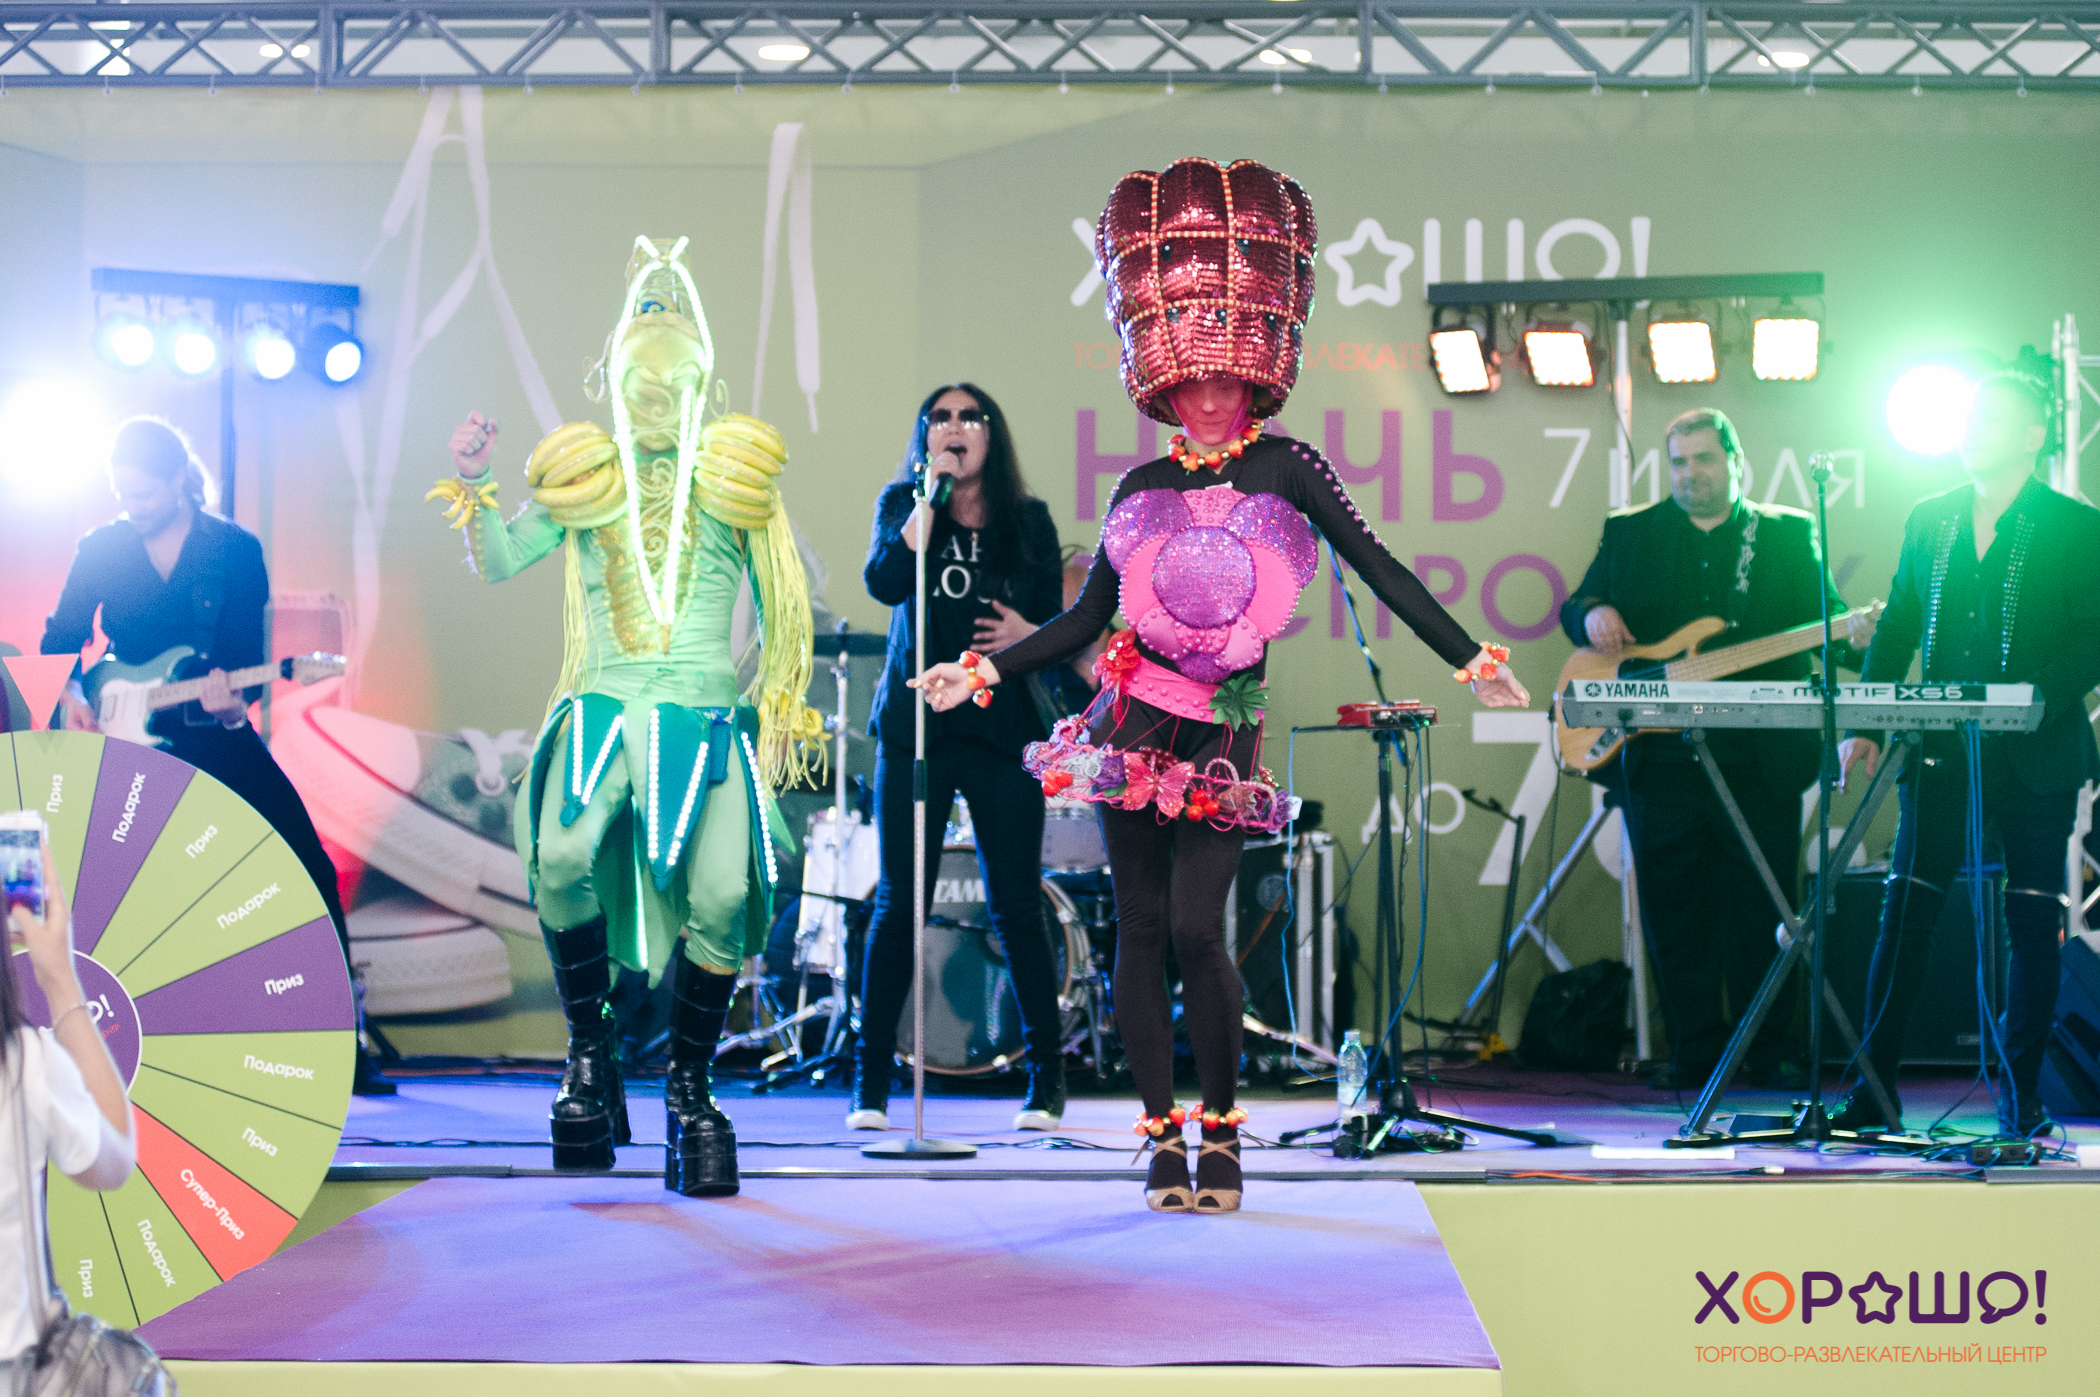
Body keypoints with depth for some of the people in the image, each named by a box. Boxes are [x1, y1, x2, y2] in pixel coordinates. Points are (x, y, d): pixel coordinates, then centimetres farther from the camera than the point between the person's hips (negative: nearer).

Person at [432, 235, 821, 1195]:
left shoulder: (736, 476, 11)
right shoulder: (581, 476, 14)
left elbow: (784, 602, 13)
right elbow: (498, 562, 12)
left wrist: (782, 714, 6)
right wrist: (472, 485, -4)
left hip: (709, 719, 0)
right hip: (604, 709, 0)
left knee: (720, 899, -16)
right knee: (562, 857, -27)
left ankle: (689, 1090, 4)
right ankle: (589, 1049, -7)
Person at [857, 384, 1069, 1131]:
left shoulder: (1028, 521, 7)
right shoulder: (902, 504, 4)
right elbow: (884, 581, -15)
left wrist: (1029, 634, -10)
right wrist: (930, 492, -16)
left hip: (1003, 729, 1)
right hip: (915, 725, 0)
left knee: (1017, 908, 1)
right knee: (899, 902, -1)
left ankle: (1047, 1080, 11)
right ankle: (870, 1083, 5)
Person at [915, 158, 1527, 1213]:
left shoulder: (1283, 468, 0)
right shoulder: (1143, 489, 9)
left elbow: (1378, 568, -2)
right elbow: (1085, 620, 14)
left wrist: (1470, 660, -7)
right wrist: (984, 671, 8)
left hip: (1223, 735, -3)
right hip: (1135, 723, 3)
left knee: (1196, 928, -14)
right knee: (1140, 928, 1)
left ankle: (1221, 1127, 3)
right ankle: (1163, 1133, 10)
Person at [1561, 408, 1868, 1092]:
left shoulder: (1790, 534, 10)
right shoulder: (1628, 533, 13)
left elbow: (1827, 618, 3)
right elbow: (1575, 609, 15)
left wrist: (1854, 634, -20)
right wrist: (1592, 614, -9)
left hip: (1760, 763, -1)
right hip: (1660, 760, 1)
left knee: (1764, 912, 1)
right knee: (1673, 913, 3)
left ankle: (1769, 1052, 12)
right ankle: (1694, 1052, 13)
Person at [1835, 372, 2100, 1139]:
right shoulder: (1928, 520, 12)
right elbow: (1896, 629, 12)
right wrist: (1864, 725, 1)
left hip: (2035, 758, -3)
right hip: (1939, 753, 3)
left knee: (2033, 921, 2)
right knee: (1904, 911, -3)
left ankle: (2021, 1097, 12)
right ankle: (1875, 1090, 0)